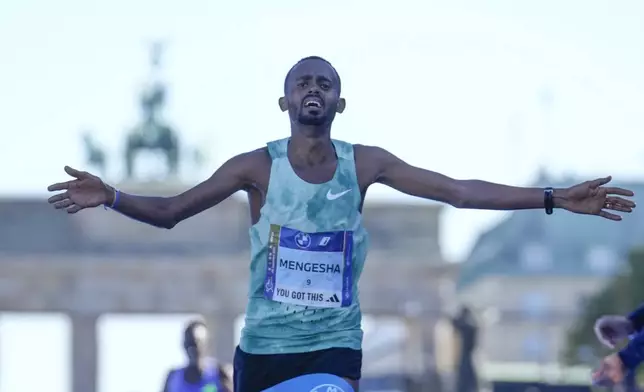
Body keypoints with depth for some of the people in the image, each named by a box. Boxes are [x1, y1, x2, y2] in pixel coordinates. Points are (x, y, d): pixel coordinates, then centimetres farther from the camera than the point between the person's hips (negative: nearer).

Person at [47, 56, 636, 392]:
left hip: (335, 342, 0)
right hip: (265, 343, 0)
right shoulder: (258, 166, -5)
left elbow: (455, 190, -2)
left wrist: (554, 199, -8)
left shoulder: (364, 163, 0)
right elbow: (170, 212, -6)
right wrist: (111, 198, -27)